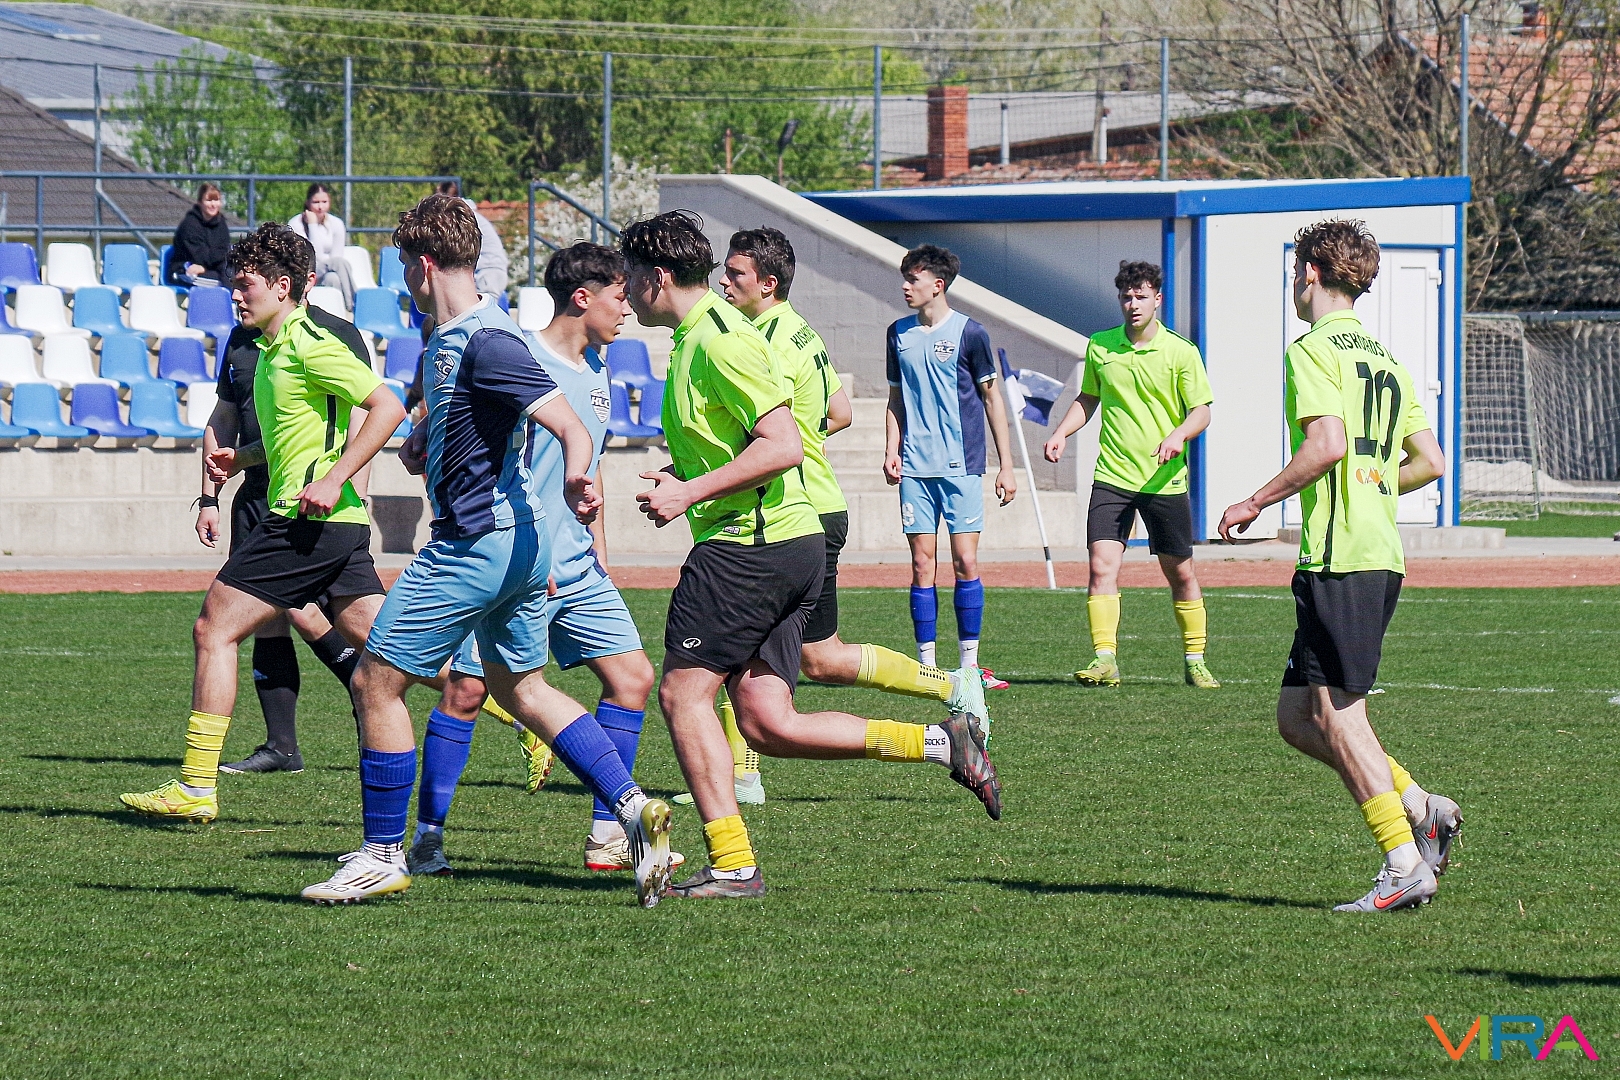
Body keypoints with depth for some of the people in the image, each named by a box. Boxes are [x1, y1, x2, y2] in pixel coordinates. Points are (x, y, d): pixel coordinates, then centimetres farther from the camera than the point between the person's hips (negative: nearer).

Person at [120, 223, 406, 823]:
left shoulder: (309, 344, -12)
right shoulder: (272, 349, 18)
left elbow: (387, 407, -18)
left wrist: (332, 479, -22)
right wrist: (242, 458, 15)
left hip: (308, 520, -10)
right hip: (340, 527, 10)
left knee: (215, 630, -5)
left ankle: (195, 789, -5)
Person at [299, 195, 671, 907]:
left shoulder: (486, 343, -19)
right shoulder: (444, 339, 12)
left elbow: (571, 428, -28)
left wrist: (576, 479, -46)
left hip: (479, 545, -11)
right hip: (516, 544, 11)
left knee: (375, 682, -3)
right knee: (520, 687, 20)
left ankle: (383, 854, 4)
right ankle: (632, 808, 10)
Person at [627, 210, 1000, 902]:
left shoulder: (719, 339, -13)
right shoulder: (697, 337, 20)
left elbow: (782, 445, -21)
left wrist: (690, 494, -18)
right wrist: (678, 478, 18)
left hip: (747, 544, -10)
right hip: (788, 544, 10)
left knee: (683, 690, -5)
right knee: (767, 723, 3)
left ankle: (732, 865, -5)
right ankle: (943, 744, 3)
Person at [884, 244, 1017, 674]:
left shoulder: (969, 332, -1)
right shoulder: (900, 333, 11)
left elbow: (992, 398, 3)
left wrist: (1006, 465, 1)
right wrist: (891, 451, 4)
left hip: (961, 466, -3)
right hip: (915, 469, 3)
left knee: (965, 562, -5)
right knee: (922, 563, 1)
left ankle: (969, 663, 2)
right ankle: (926, 666, 5)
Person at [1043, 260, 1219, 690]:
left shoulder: (1181, 352, -3)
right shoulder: (1100, 347, 6)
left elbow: (1201, 412, -3)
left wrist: (1178, 434, -23)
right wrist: (1061, 433, 5)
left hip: (1164, 479, -2)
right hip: (1112, 476, 2)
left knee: (1180, 573, 6)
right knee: (1102, 565, -13)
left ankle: (1195, 661, 19)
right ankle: (1105, 659, -14)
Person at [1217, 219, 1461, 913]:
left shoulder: (1313, 350, -7)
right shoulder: (1383, 358, 19)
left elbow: (1327, 444, -20)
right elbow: (1430, 461, 18)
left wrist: (1256, 503, -10)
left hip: (1338, 556, -9)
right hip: (1381, 551, 9)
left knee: (1335, 713, -6)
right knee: (1297, 717, 12)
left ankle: (1405, 867, -9)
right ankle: (1423, 810, 5)